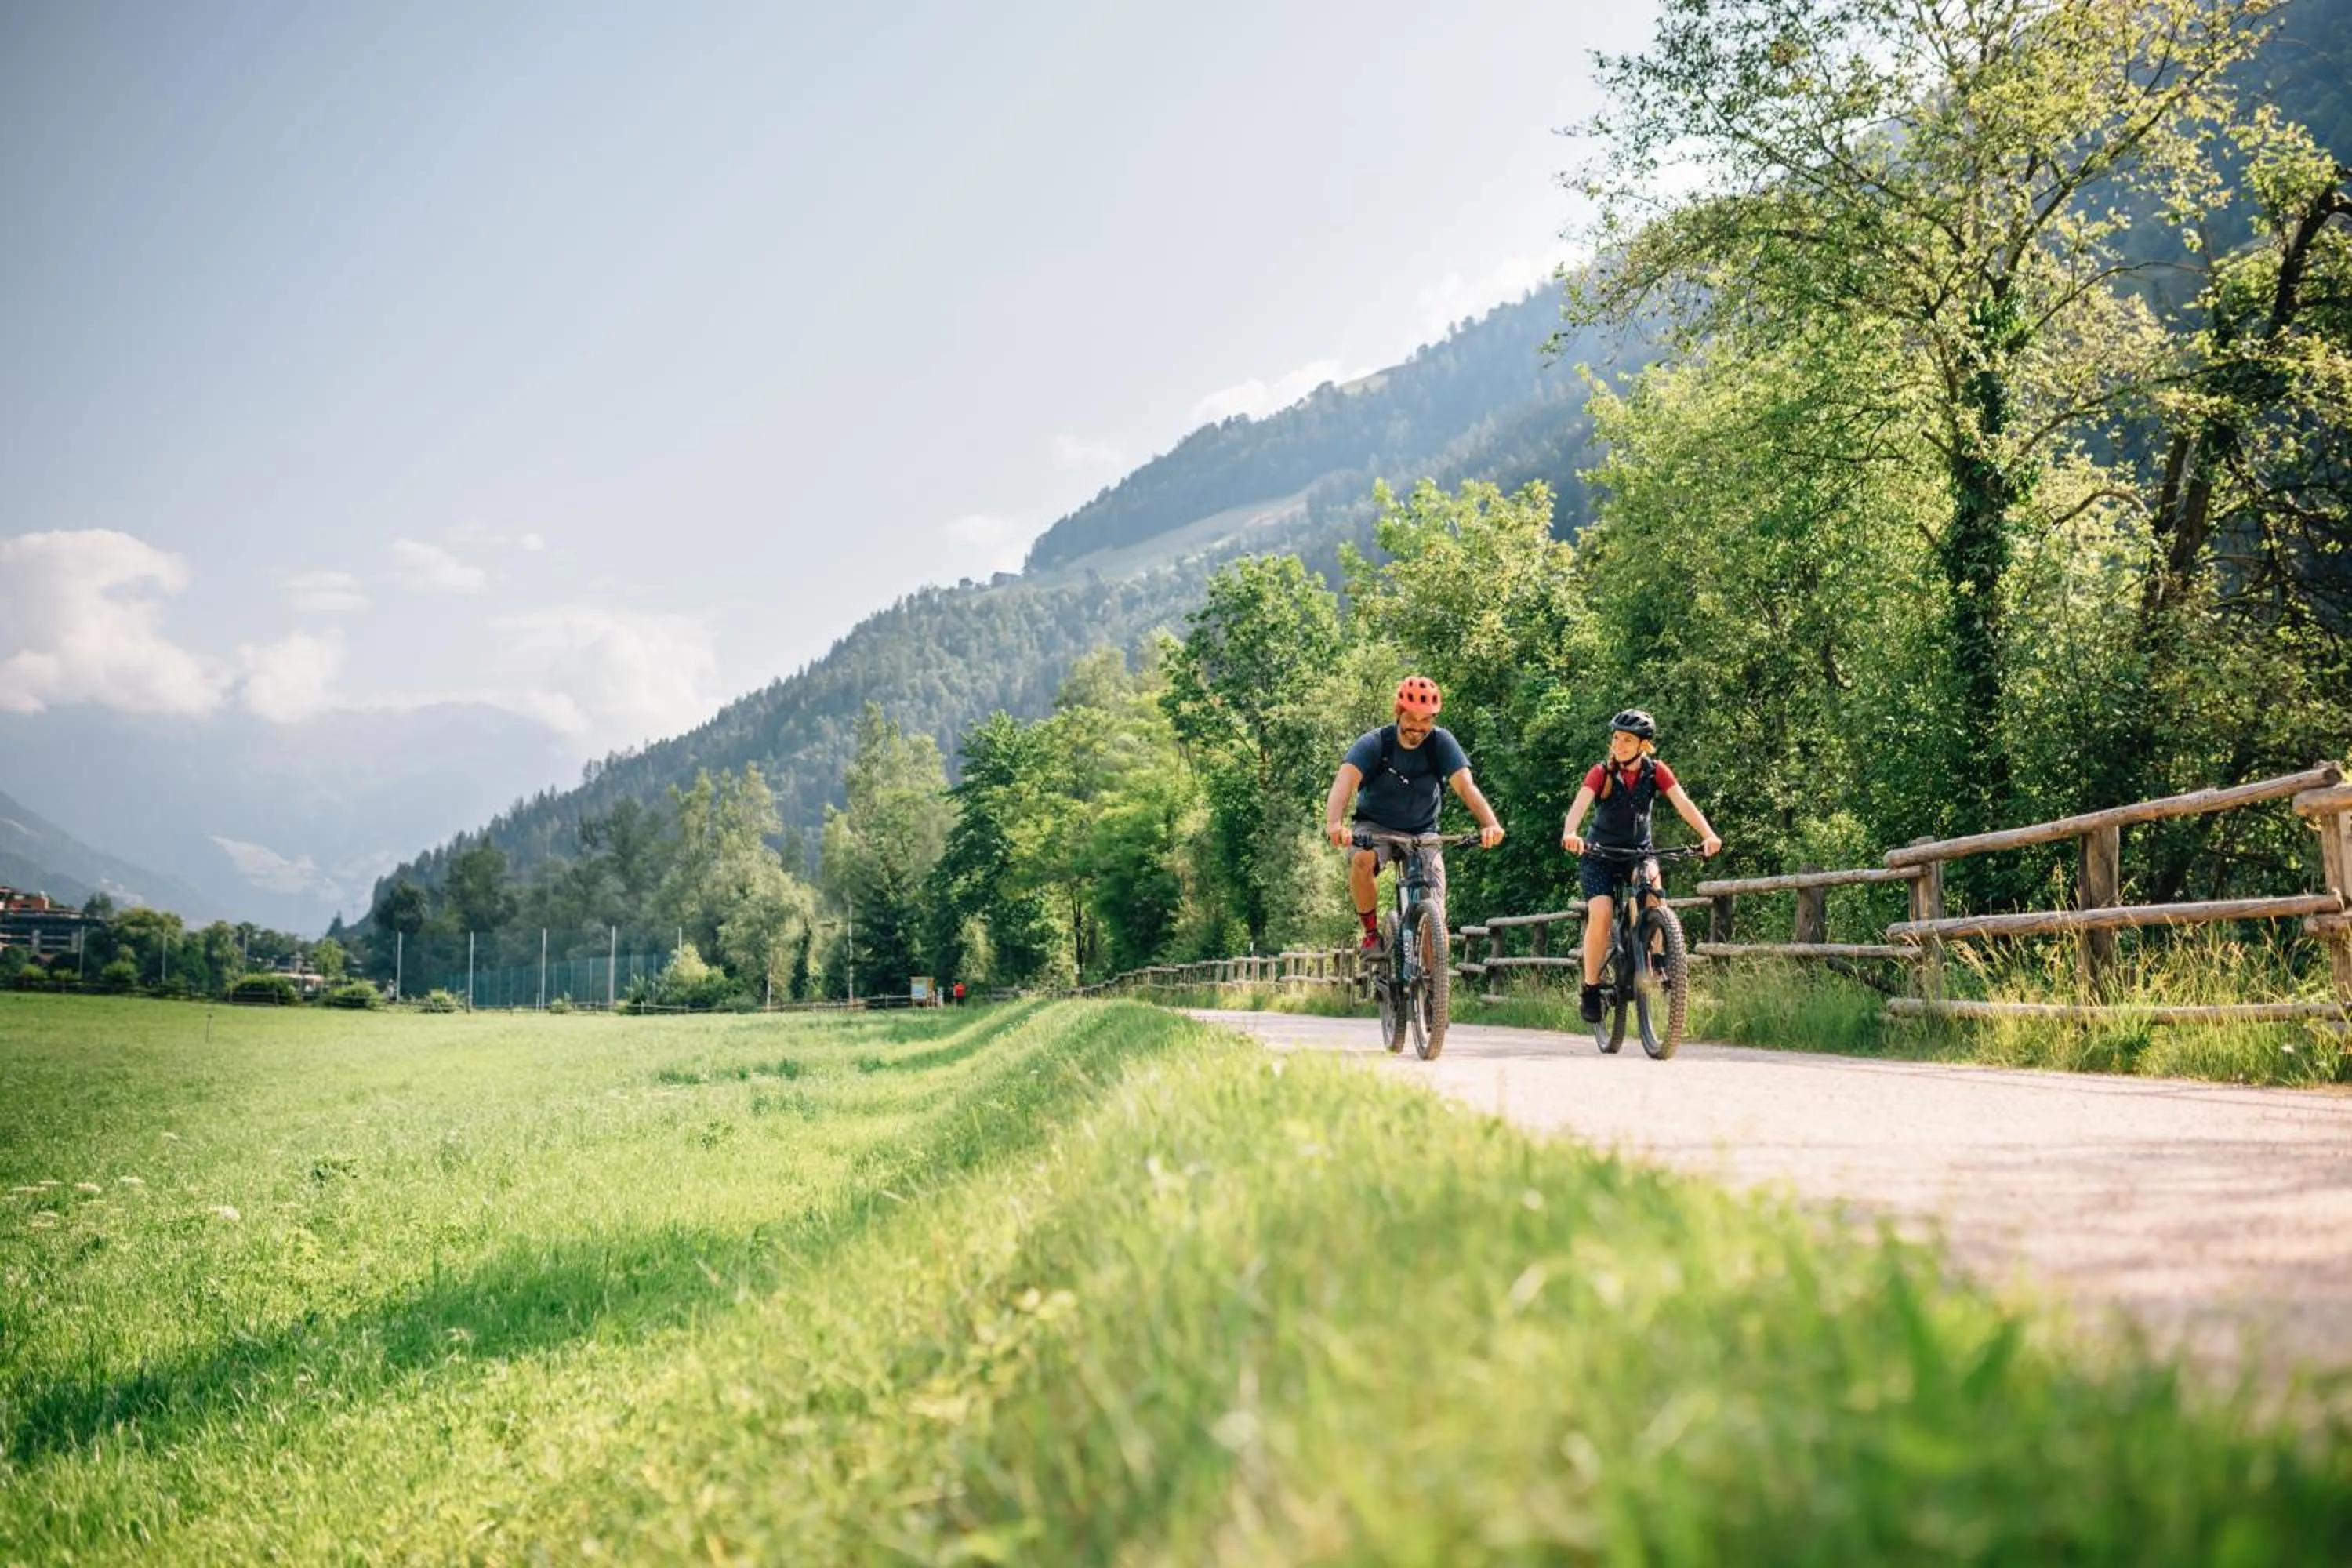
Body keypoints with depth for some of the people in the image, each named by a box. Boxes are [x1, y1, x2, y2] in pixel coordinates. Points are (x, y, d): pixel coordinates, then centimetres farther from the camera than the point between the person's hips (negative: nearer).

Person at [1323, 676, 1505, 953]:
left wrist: (1490, 824, -48)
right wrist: (1333, 823, -57)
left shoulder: (1441, 742, -16)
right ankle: (1371, 933, -14)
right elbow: (1345, 781, -36)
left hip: (1422, 831, 1)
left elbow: (1466, 785, -28)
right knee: (1361, 861, -35)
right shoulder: (1373, 743, -20)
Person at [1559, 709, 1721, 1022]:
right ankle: (1591, 990, -10)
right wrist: (1569, 834, -51)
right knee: (1601, 913, -22)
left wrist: (1708, 835, -37)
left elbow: (1683, 803, -20)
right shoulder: (1603, 772, -14)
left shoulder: (1656, 771, -8)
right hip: (1600, 853, -2)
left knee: (1652, 880, -29)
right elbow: (1581, 803, -29)